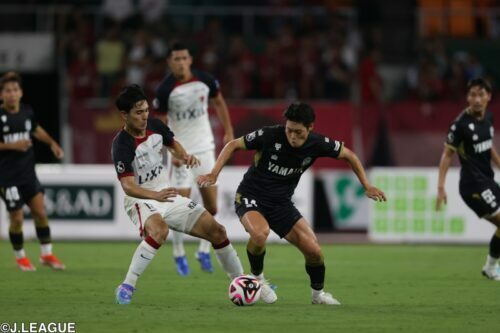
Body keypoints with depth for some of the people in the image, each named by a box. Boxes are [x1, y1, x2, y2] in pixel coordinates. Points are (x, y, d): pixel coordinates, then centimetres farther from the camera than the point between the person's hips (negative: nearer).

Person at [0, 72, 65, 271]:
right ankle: (20, 257, 19)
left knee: (40, 212, -1)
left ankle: (47, 254, 11)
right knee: (16, 218, -1)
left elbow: (36, 130, 25)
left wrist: (52, 143, 17)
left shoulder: (27, 112, 4)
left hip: (28, 173, 5)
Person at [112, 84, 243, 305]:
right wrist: (155, 195, -49)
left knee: (216, 231, 2)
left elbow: (172, 145, 19)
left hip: (168, 197, 7)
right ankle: (126, 287, -32)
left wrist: (185, 157, -4)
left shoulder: (155, 126, -4)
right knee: (159, 230, -40)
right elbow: (128, 186, -32)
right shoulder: (122, 145, -23)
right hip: (141, 202, -7)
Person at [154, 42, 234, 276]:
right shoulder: (165, 90, -14)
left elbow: (218, 103, 13)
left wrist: (228, 132, 10)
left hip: (205, 149, 3)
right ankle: (179, 255, 9)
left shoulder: (205, 81, -5)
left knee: (211, 207, 2)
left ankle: (204, 252, 19)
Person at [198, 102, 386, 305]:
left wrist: (367, 186, 1)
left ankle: (318, 294, 23)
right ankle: (257, 278, -7)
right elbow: (233, 145, -9)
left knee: (313, 250, -6)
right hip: (250, 197, -4)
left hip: (281, 204, 4)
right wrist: (214, 173, -18)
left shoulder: (316, 144, -12)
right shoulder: (269, 136, -22)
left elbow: (348, 155, 5)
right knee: (260, 233, -36)